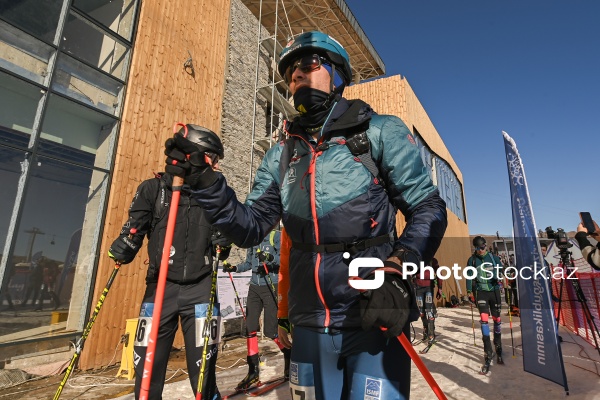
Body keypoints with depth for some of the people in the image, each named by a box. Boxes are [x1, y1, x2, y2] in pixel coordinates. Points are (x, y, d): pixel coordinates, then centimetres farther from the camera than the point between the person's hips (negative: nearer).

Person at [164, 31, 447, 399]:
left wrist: (396, 273, -21)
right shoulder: (281, 156, 8)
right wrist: (204, 181, -10)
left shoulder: (381, 132, -3)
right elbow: (251, 228, 4)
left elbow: (428, 209, -5)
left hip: (375, 320, -3)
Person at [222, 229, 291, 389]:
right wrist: (234, 268, 5)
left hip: (271, 287, -6)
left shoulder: (276, 235, -5)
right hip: (254, 287, 6)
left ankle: (289, 356, 26)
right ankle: (253, 370, 18)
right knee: (250, 327, 3)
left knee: (271, 330, -1)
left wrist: (270, 257, -32)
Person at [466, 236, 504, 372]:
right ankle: (488, 355, -7)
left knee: (497, 319, 11)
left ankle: (498, 349, 32)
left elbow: (501, 270, 7)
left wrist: (499, 278, -15)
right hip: (481, 291, -1)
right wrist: (469, 291, -1)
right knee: (484, 320, -11)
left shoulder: (494, 257, 2)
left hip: (494, 291, 2)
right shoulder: (472, 260, 1)